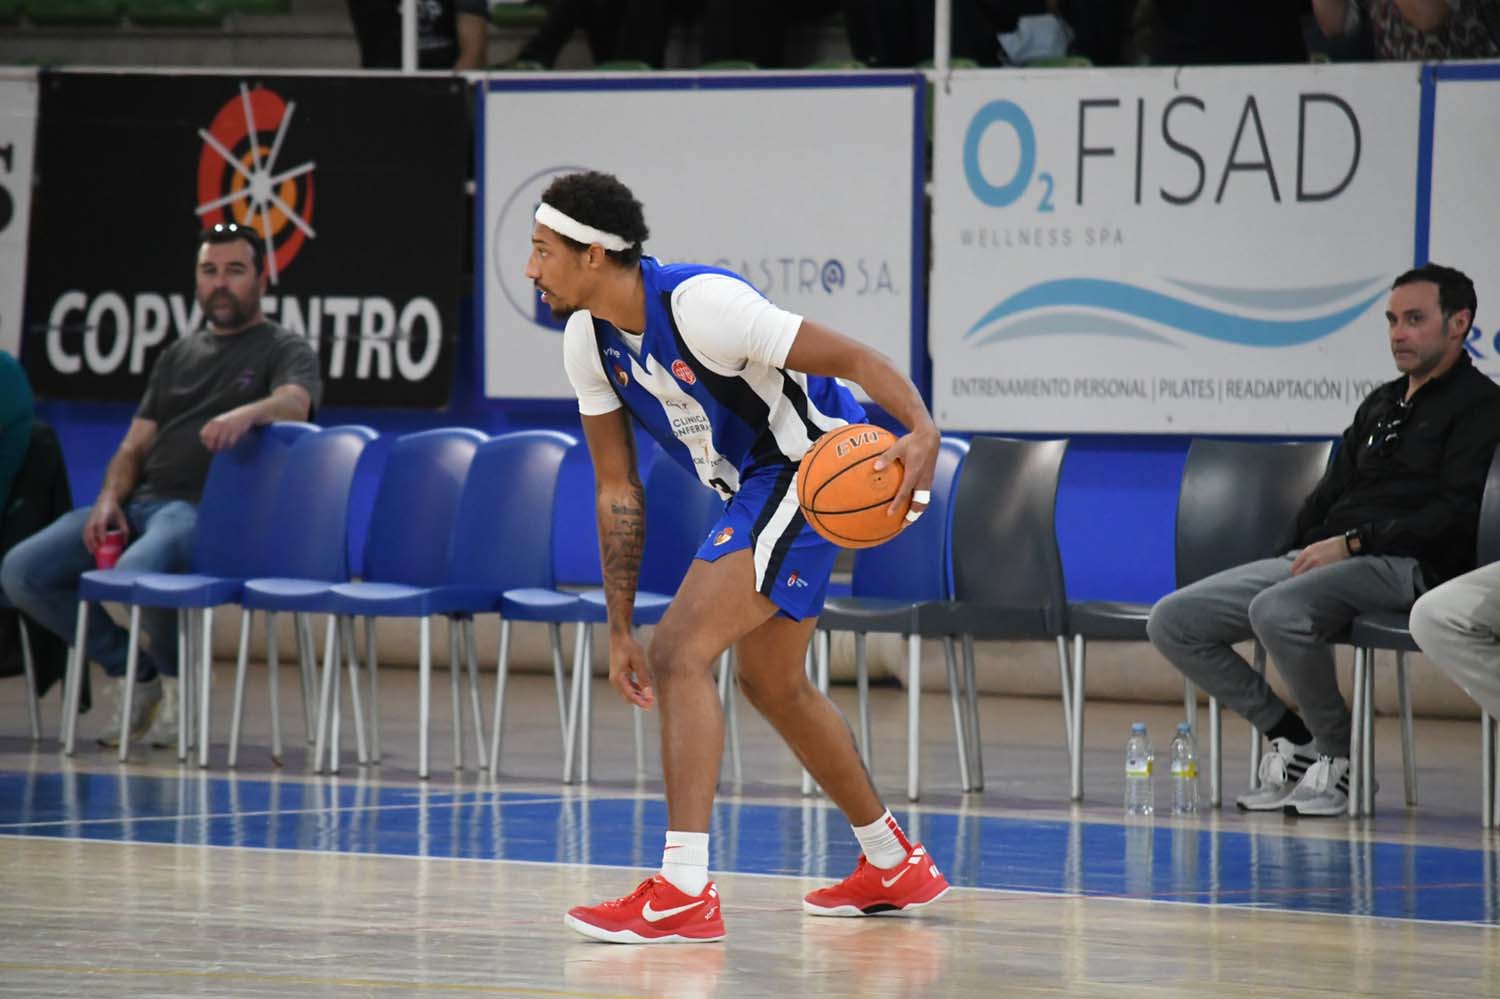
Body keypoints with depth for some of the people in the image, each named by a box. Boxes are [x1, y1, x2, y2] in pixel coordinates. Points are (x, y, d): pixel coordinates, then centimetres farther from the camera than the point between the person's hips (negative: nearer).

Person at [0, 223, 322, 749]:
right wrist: (109, 502, -1)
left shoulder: (285, 350, 8)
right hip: (141, 499, 7)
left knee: (136, 573, -38)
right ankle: (130, 671, 4)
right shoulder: (179, 355, 26)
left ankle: (179, 678, -7)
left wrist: (248, 413, -40)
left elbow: (296, 401, -16)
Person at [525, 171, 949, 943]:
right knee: (770, 683, 24)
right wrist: (619, 629, 2)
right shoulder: (589, 341, -2)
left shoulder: (699, 305, -28)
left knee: (680, 652, -21)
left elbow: (853, 358, -27)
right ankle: (894, 865, 41)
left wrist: (922, 430, -45)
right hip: (756, 487, 10)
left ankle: (683, 893, -24)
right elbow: (617, 490, 4)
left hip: (813, 469, -10)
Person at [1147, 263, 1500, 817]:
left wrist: (1353, 542, -17)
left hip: (1407, 564, -9)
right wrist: (1297, 553, 9)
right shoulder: (1380, 405, 25)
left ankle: (1340, 758, -17)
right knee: (1171, 620, -3)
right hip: (1318, 558, 9)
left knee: (1276, 611, -38)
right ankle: (1294, 740, 3)